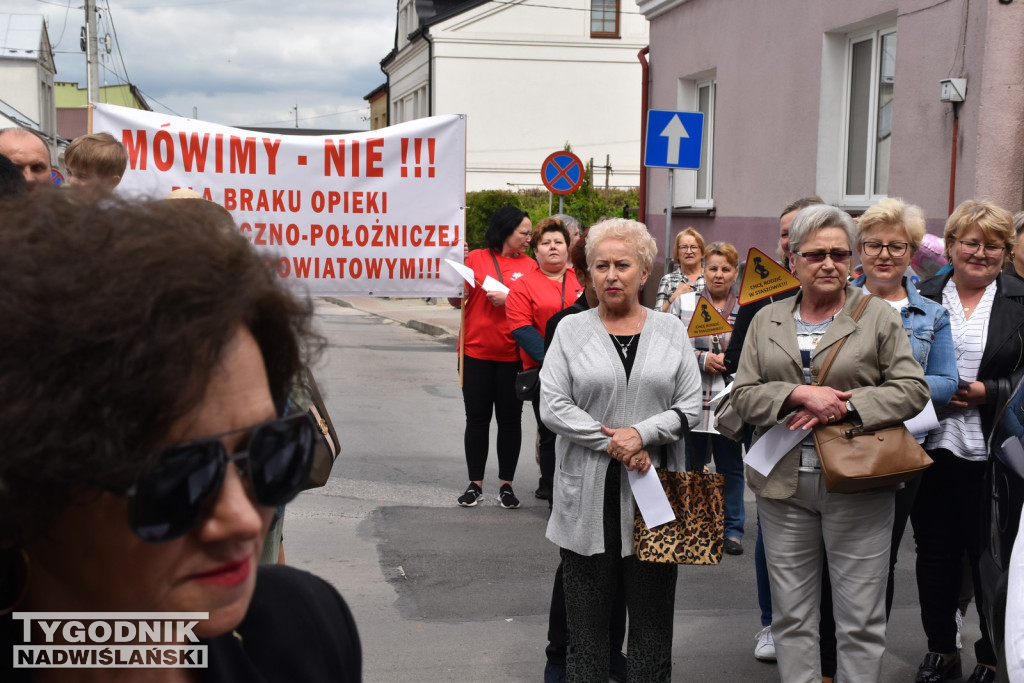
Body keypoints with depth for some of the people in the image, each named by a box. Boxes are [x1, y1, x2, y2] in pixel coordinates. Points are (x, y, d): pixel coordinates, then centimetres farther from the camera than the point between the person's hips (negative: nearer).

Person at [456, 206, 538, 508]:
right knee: (477, 417, 5)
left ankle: (506, 482, 17)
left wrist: (509, 298, -14)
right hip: (476, 352, -1)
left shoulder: (529, 265, 5)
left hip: (513, 355, 1)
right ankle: (475, 483, 14)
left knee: (510, 418, 6)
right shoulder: (476, 258, 2)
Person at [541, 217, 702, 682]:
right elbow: (553, 406, -5)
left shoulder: (671, 331, 8)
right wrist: (614, 445, -12)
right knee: (587, 618, 6)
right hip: (589, 497, -1)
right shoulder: (571, 330, 4)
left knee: (652, 615, 6)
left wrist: (642, 433, -13)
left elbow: (690, 407, 3)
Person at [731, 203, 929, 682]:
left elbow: (912, 389, -2)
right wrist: (800, 395, -14)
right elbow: (743, 394, 3)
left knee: (860, 620, 2)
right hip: (784, 483, 3)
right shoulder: (767, 321, 11)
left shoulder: (879, 316, 3)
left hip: (856, 484, -2)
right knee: (791, 616, 10)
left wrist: (844, 405, -14)